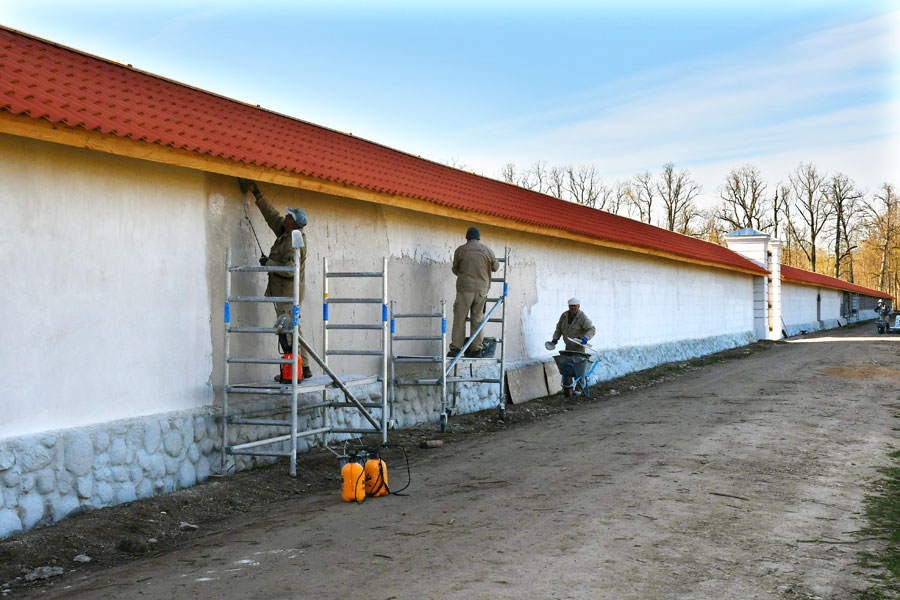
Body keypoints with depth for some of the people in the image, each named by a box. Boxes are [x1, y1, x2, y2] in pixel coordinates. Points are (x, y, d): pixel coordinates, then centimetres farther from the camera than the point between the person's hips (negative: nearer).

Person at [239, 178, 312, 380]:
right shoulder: (285, 233, 9)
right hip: (286, 290, 10)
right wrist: (257, 195, 22)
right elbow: (272, 215, 20)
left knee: (287, 331, -9)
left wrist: (268, 263, -14)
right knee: (294, 329, 13)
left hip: (288, 292, -10)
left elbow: (290, 269, -24)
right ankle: (304, 367, 18)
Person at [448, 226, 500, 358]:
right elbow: (495, 267, 17)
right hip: (482, 289, 2)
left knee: (460, 319, 1)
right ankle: (476, 349, 5)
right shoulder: (487, 250, 4)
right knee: (478, 319, 7)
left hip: (465, 288, -2)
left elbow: (455, 270, 12)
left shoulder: (460, 250, 1)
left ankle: (456, 348, -5)